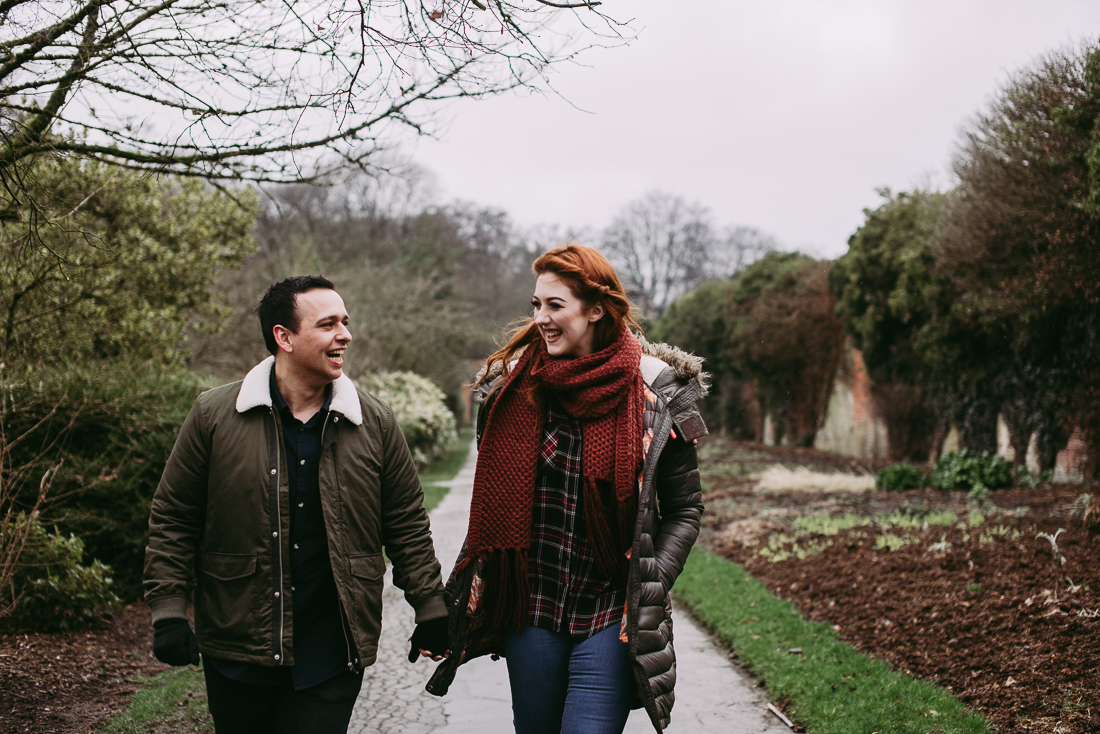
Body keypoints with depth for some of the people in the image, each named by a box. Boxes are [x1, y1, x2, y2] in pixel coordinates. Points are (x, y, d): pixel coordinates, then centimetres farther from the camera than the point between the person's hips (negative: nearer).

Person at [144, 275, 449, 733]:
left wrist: (430, 610, 7)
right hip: (235, 650, 0)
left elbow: (406, 524, 8)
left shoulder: (375, 423, 1)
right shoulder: (214, 416, -3)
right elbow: (173, 520, 2)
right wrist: (168, 612, -4)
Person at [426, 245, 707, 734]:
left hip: (610, 614, -3)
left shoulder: (655, 392, -6)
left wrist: (655, 580, -15)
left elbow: (684, 509, -1)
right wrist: (468, 589, 7)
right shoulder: (513, 387, 2)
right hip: (531, 606, 3)